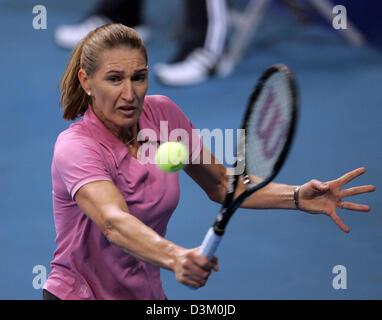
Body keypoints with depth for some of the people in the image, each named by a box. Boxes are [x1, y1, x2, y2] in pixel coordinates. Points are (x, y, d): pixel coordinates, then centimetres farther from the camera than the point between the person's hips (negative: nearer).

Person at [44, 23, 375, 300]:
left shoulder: (163, 113, -4)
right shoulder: (75, 147, -23)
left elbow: (220, 184, 8)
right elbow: (113, 222, -41)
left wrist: (297, 197, -6)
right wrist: (176, 257, -59)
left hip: (147, 293, 5)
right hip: (78, 292, -5)